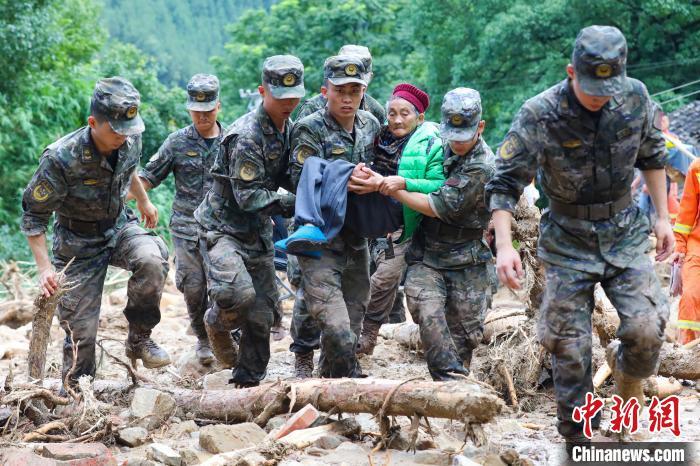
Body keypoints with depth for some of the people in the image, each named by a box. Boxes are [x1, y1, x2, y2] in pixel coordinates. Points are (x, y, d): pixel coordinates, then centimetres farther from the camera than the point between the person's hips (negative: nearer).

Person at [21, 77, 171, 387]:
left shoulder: (130, 142, -13)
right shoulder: (60, 160, -29)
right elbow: (33, 216, -18)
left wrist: (144, 202, 27)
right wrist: (45, 267, -25)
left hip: (119, 228, 4)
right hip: (79, 246, -4)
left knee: (152, 258, -29)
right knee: (80, 330, -4)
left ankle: (139, 339, -9)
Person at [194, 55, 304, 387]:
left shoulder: (288, 127, 7)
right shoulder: (246, 136, -21)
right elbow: (247, 197, -21)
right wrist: (287, 204, -23)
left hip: (258, 232, 8)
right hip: (223, 226, -8)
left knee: (261, 314, 6)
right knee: (238, 294, -29)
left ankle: (248, 382, 19)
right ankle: (217, 323, 5)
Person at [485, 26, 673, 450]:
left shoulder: (635, 97, -9)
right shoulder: (539, 116, -20)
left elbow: (652, 156, 8)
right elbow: (506, 183, -17)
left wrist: (663, 217, 7)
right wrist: (504, 244, -28)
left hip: (625, 232, 2)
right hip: (568, 241, -2)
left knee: (647, 328, -12)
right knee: (569, 347, 0)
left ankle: (627, 370, 23)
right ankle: (577, 439, 16)